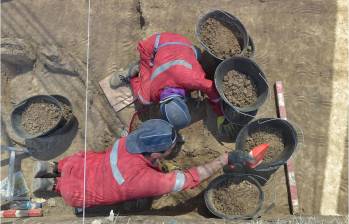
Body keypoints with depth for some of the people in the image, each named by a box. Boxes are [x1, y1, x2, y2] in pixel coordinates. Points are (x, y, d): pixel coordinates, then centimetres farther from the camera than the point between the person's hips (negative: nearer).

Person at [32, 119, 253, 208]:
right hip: (75, 192, -3)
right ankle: (54, 184, 19)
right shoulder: (146, 180, -36)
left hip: (77, 163, 3)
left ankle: (51, 168, 24)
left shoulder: (127, 141, -21)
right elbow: (192, 177, -30)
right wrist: (225, 158, -28)